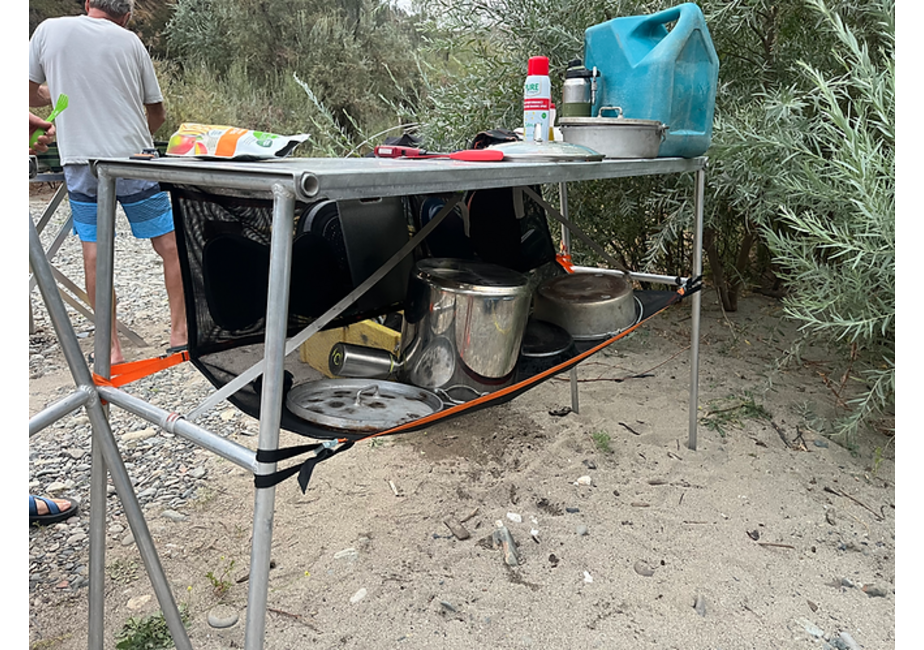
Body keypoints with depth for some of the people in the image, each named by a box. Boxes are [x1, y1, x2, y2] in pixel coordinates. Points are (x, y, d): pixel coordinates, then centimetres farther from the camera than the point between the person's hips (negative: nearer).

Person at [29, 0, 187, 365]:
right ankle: (179, 334, 11)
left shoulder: (49, 30, 5)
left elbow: (31, 95, 9)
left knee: (94, 253, 7)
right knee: (169, 246, 8)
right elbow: (157, 113, 8)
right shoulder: (130, 42, 4)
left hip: (80, 161, 1)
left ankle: (110, 349, 11)